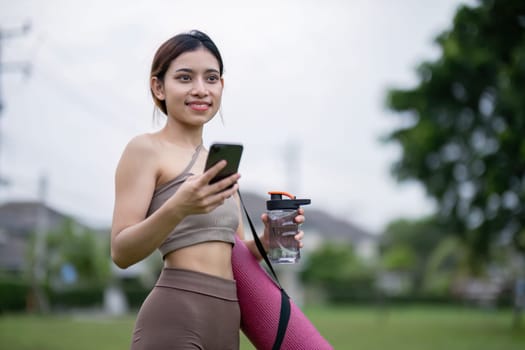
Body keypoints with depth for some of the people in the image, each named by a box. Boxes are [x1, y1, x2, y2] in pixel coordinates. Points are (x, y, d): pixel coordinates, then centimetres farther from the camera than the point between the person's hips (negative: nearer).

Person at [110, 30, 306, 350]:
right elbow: (121, 252, -11)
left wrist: (266, 242, 1)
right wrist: (178, 208, -26)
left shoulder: (219, 163, 17)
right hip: (174, 316, -7)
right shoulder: (146, 149, -4)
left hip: (227, 322, 7)